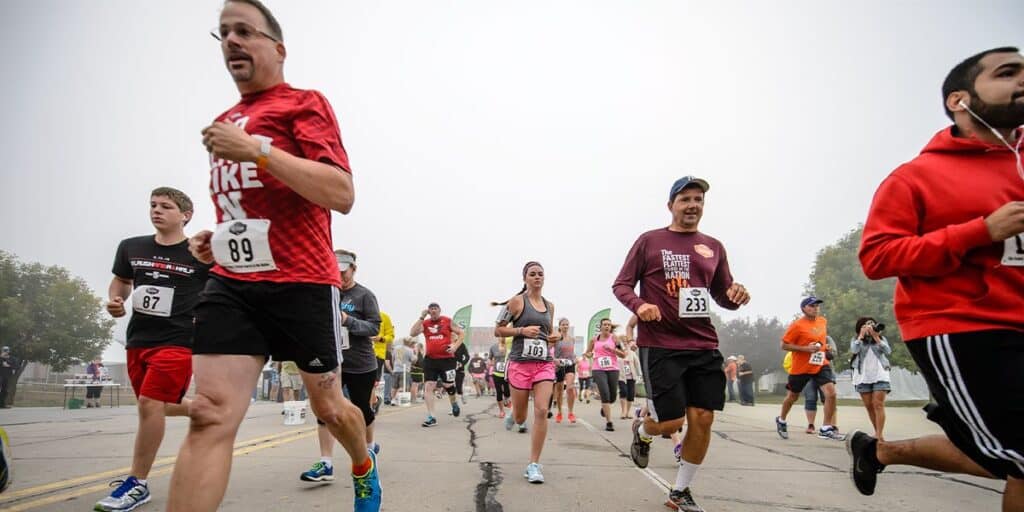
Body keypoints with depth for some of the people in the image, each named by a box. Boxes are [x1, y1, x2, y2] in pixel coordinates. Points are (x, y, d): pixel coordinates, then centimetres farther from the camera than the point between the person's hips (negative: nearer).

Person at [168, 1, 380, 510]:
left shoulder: (304, 104, -3)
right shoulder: (224, 124, 18)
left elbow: (341, 194, -17)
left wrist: (258, 149, -22)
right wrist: (217, 237, 12)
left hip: (303, 283, -5)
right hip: (231, 284, 5)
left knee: (327, 405, 12)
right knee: (210, 415, -8)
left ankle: (364, 468, 43)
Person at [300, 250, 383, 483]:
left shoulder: (365, 295, -7)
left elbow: (375, 328, -14)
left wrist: (348, 320, -28)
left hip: (360, 365, -3)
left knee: (362, 409, 11)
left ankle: (370, 446, 39)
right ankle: (326, 464, -4)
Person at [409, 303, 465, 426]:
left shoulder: (448, 321, 1)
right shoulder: (425, 323, 5)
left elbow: (461, 333, 4)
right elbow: (412, 333, -9)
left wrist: (455, 346, -11)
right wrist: (421, 317, -11)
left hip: (447, 359, -2)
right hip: (430, 359, 2)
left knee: (448, 385, -1)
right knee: (428, 386, -4)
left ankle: (454, 403, 34)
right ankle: (431, 417, 1)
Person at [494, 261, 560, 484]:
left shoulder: (549, 306, 12)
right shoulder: (517, 301, -3)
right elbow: (498, 330, -2)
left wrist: (555, 337, 4)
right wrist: (522, 330, -15)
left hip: (545, 363, 3)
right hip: (520, 363, -3)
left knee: (542, 411, -13)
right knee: (520, 418, 7)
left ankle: (534, 465, -3)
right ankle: (514, 416, 47)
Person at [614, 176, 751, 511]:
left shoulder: (713, 247, 13)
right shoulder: (649, 241, 1)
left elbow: (722, 295, 20)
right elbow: (621, 285, 1)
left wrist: (735, 297, -4)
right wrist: (639, 305, -20)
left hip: (704, 346, 4)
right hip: (660, 345, -4)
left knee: (703, 419, 1)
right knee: (671, 422, -6)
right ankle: (642, 431, 33)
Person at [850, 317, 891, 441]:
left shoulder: (881, 338, 11)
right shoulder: (856, 339, 9)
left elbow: (888, 351, -6)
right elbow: (854, 350, -12)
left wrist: (876, 336, -8)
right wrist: (862, 335, -7)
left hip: (880, 376, -1)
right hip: (863, 377, 1)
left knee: (878, 404, -12)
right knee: (869, 406, 3)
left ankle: (879, 434, -16)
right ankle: (878, 433, 13)